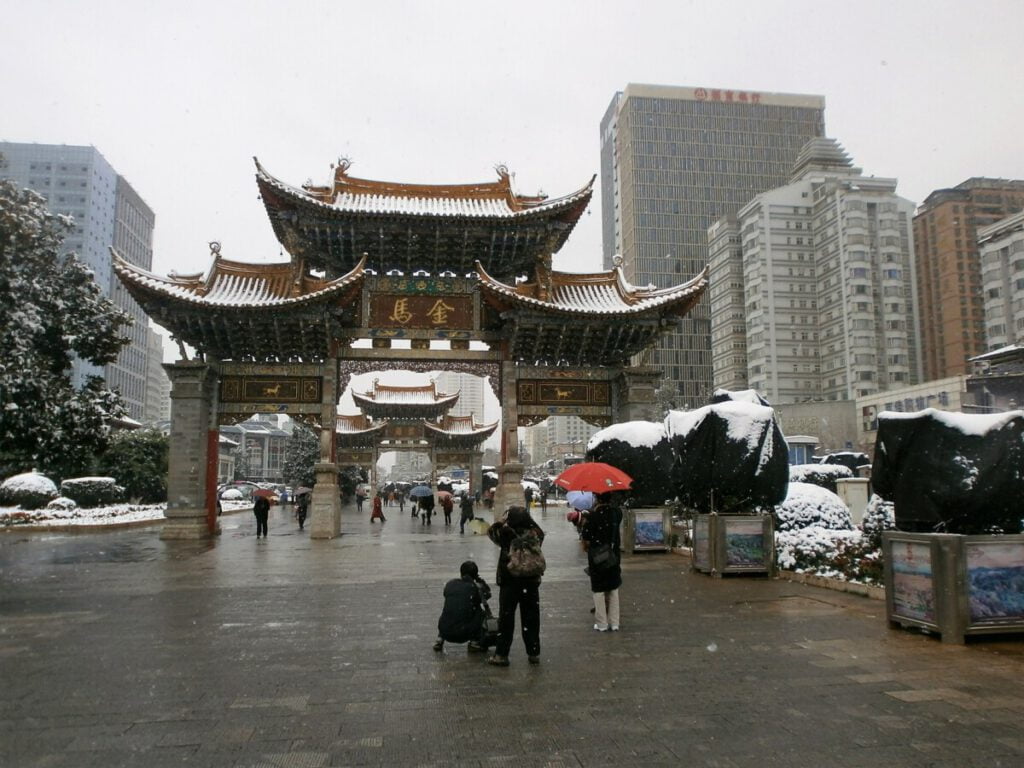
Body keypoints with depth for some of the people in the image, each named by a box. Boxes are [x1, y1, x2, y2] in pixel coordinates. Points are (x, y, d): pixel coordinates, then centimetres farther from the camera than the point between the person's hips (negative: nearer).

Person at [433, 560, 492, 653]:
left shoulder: (449, 584, 9)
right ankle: (474, 642, 14)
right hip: (464, 634, -4)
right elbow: (487, 594, 18)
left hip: (445, 632, 4)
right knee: (482, 609, 15)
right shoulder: (475, 588, -3)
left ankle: (440, 640, 25)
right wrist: (479, 579, 14)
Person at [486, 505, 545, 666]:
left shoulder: (506, 533, -16)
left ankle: (501, 654, 12)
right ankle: (534, 653, 19)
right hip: (531, 582, 3)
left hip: (509, 583, -2)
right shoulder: (535, 534, -9)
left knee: (506, 620, 8)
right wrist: (528, 519, 4)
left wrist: (502, 521, 5)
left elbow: (491, 531, 2)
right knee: (531, 619, 12)